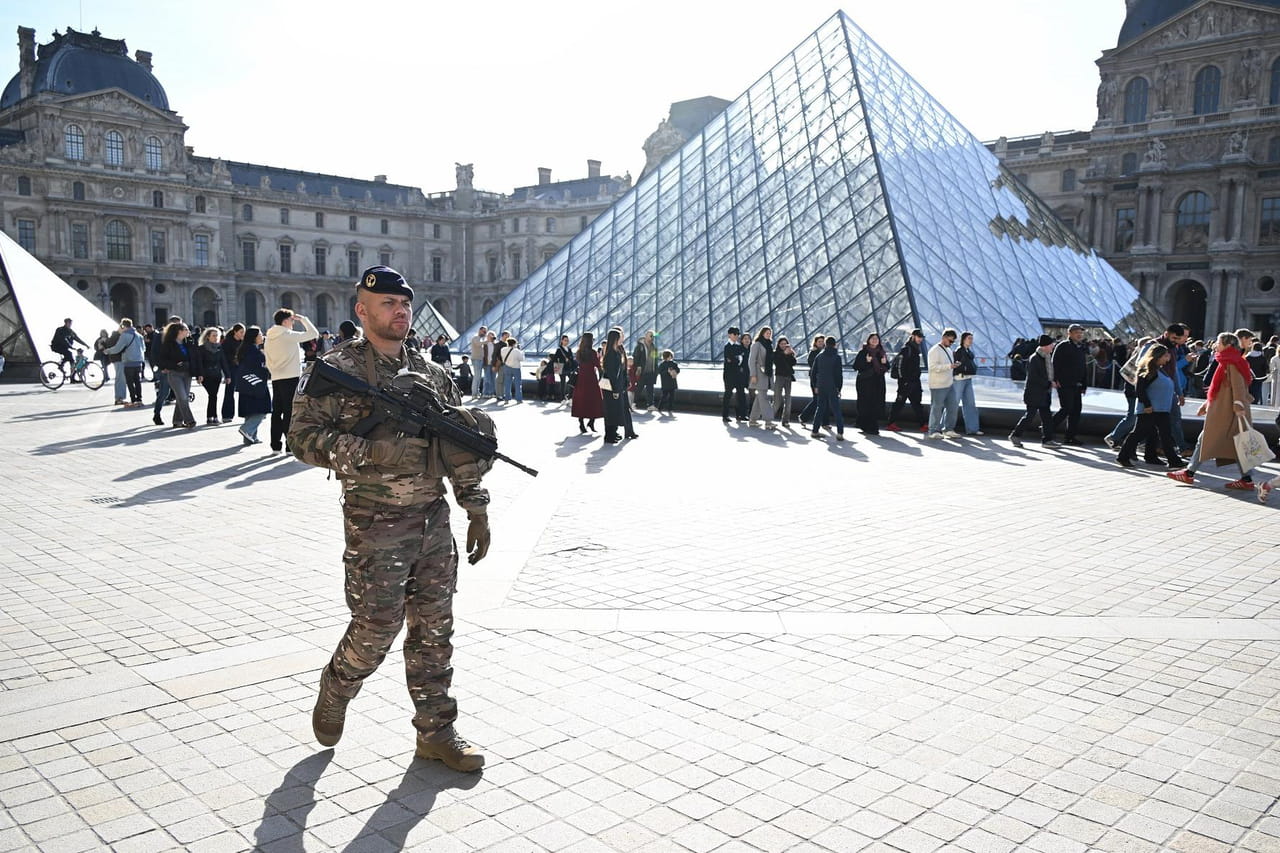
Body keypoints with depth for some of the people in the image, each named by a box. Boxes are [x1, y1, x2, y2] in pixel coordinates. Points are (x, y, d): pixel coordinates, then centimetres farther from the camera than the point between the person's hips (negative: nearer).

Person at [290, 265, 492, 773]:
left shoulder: (432, 374, 11)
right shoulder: (338, 370, -5)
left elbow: (463, 449, 14)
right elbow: (303, 437, -12)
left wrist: (477, 511, 10)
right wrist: (369, 451, -25)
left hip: (434, 519, 5)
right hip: (376, 526, -5)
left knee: (434, 629, 10)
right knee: (375, 629, 0)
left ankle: (436, 732, 22)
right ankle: (333, 694, 31)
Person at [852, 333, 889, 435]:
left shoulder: (881, 352, 13)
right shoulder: (862, 352, -1)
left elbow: (887, 368, 17)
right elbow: (855, 366, -7)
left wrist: (884, 362, -5)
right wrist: (866, 362, -21)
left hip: (878, 382, 4)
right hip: (865, 382, -4)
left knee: (877, 405, 1)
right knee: (865, 404, -7)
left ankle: (874, 427, 9)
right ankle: (864, 426, 0)